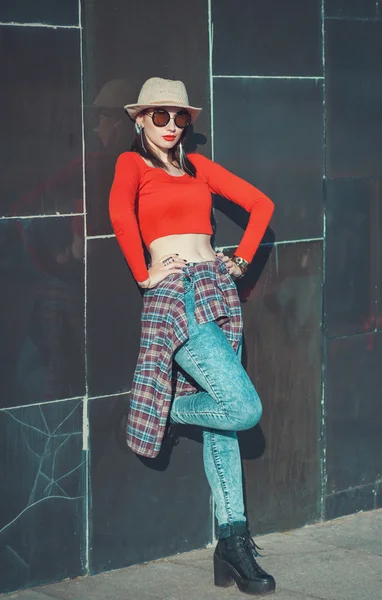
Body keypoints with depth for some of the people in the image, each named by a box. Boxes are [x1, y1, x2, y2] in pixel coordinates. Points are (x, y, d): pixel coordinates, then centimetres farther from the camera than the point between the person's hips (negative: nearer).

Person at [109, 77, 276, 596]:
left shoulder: (196, 165, 18)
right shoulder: (132, 163, 3)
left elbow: (260, 203, 21)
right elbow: (120, 211, -19)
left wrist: (241, 260, 12)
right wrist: (144, 275, -16)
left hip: (218, 291, 6)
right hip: (174, 297, -6)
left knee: (222, 424, 3)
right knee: (244, 408, -17)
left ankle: (233, 544, 6)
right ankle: (166, 410, 10)